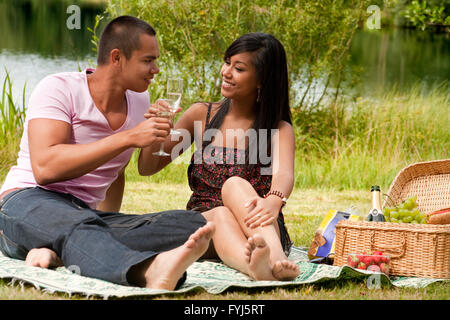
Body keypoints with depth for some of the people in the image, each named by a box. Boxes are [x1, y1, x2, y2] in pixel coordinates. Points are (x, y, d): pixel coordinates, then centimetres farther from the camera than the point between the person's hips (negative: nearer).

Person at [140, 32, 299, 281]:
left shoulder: (279, 130, 6)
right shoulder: (202, 115, 13)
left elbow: (284, 174, -17)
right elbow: (147, 168, 14)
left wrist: (273, 201, -41)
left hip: (261, 232, -1)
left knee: (235, 184, -31)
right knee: (221, 215, -34)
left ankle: (274, 257, -59)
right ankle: (256, 267, -68)